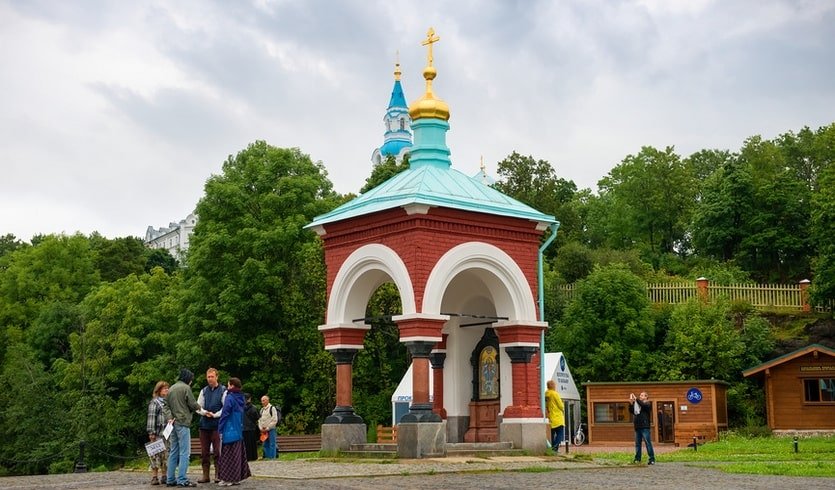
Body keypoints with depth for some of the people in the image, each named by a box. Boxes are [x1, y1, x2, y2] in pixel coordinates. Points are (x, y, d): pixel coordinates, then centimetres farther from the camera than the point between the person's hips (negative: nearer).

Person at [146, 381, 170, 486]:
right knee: (156, 455, -6)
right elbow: (151, 418, -8)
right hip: (158, 433, -6)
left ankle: (165, 476, 13)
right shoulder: (154, 402, -2)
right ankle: (154, 477, -3)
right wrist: (151, 432, -14)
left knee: (166, 454, 7)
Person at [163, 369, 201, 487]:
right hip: (183, 423, -8)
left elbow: (166, 406, 11)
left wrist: (169, 417, -1)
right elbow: (193, 405, -9)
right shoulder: (186, 388, -8)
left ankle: (170, 479, 12)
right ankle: (182, 480, -11)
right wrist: (198, 407, 12)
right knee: (184, 452, -7)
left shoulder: (171, 389, 15)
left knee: (173, 452, 12)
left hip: (173, 423, 8)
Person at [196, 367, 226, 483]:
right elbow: (198, 406, 12)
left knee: (217, 451, -5)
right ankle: (205, 475, 10)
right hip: (204, 424, 4)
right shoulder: (204, 391, 13)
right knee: (204, 451, 5)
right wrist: (205, 412, -6)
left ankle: (218, 474, 1)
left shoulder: (223, 390, 0)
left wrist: (215, 415, -11)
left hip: (217, 424, -4)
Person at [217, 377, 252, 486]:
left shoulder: (230, 398, -14)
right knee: (238, 454, 10)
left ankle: (228, 479, -3)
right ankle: (238, 477, 14)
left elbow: (224, 415, -14)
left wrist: (220, 429, -9)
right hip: (239, 431, 8)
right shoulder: (241, 399, 10)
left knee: (228, 456, -3)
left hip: (229, 431, -8)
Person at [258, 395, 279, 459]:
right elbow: (259, 420, 19)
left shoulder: (272, 408, -6)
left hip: (271, 430, -7)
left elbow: (274, 420, -11)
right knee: (265, 444, 8)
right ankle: (267, 456, 14)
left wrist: (267, 428, -12)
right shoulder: (262, 410, 16)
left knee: (272, 444, -6)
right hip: (264, 431, 7)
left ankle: (272, 457, -4)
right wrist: (261, 428, 2)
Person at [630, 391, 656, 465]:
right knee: (637, 444, 7)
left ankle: (652, 459, -9)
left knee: (648, 443, -8)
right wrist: (631, 403, -3)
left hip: (645, 427, -6)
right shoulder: (637, 404, 18)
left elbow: (642, 404, -19)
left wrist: (636, 399, -15)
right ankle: (637, 458, 12)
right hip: (637, 427, 6)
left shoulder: (647, 404, 1)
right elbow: (632, 411, 9)